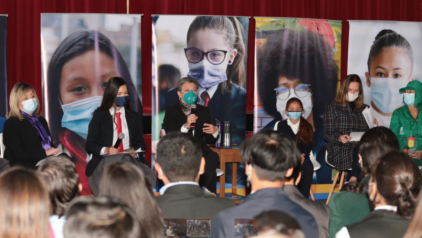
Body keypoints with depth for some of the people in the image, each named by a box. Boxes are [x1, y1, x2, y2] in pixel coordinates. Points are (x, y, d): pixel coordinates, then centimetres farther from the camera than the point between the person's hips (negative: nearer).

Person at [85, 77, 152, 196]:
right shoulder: (99, 115, 13)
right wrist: (105, 150, -14)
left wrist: (136, 152, -7)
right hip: (105, 161, -2)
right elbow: (90, 144, 7)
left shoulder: (134, 117, 24)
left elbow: (140, 142, 17)